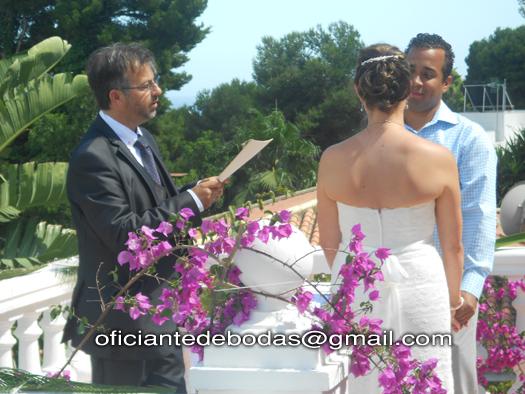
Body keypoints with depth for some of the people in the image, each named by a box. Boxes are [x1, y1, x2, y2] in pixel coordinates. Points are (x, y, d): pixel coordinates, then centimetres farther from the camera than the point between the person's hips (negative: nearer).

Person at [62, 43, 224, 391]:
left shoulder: (143, 139, 11)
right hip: (125, 325, -9)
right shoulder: (93, 158, -19)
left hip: (158, 317, 9)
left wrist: (196, 196, -1)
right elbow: (123, 232, -24)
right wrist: (191, 201, -17)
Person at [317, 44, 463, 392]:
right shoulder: (438, 159, -12)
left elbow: (329, 243, 2)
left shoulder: (333, 160, -8)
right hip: (420, 286, -2)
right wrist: (454, 298, 14)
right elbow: (453, 245, -3)